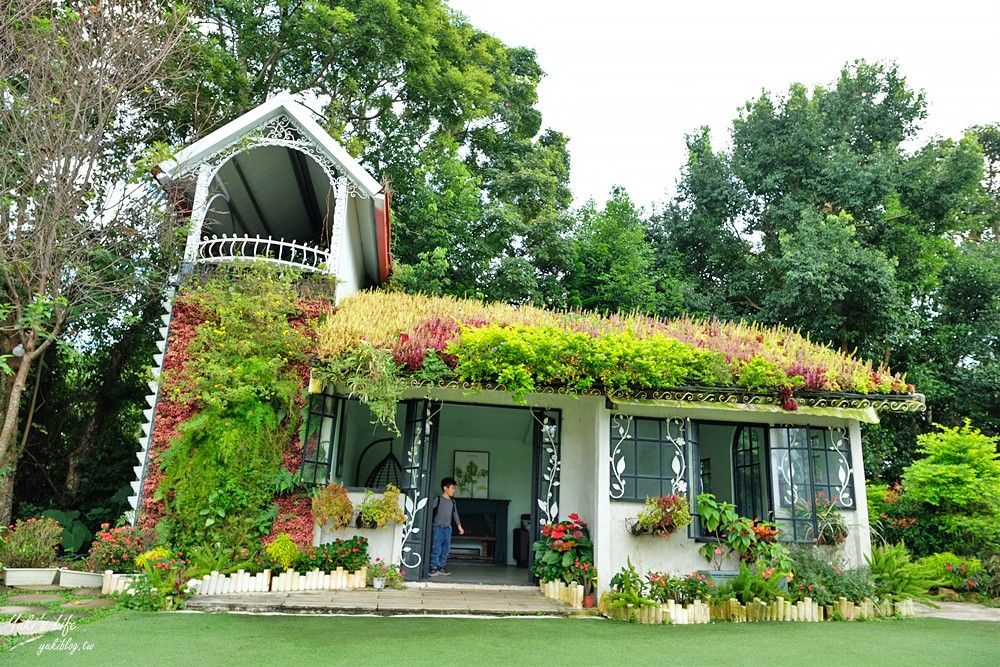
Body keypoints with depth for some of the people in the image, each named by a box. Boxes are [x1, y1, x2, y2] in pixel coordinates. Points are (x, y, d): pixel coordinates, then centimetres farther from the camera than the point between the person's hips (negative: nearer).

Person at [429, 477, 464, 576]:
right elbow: (429, 510, -9)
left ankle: (441, 567, 15)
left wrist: (459, 526, 17)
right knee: (436, 549, -6)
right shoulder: (438, 499, -6)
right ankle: (434, 568, 0)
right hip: (437, 527, -6)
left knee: (446, 549, 7)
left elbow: (455, 513, 18)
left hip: (448, 528, 6)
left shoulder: (452, 501, 12)